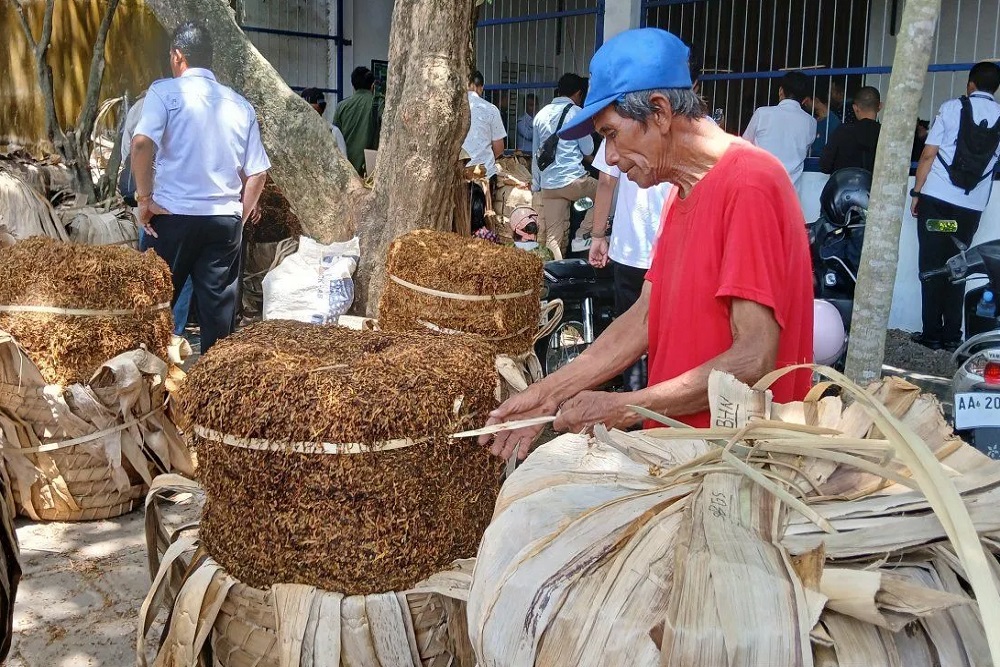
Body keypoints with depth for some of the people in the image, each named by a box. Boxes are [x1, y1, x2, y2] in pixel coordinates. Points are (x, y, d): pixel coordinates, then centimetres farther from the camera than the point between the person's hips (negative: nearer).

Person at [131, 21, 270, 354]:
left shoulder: (165, 91, -2)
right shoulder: (240, 105, 9)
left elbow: (142, 143, -18)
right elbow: (257, 172, 7)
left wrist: (145, 198, -8)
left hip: (174, 215, -3)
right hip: (225, 218, 3)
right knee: (219, 308, 7)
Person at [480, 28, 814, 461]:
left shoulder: (748, 185, -18)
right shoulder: (683, 194, 10)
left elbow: (753, 361, -22)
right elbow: (645, 320, 8)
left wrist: (624, 410, -16)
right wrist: (549, 394, 1)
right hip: (680, 442, 7)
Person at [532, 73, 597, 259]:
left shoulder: (541, 115, 14)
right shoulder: (576, 113, -2)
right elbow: (588, 149, 1)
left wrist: (536, 184, 22)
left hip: (548, 184, 5)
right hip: (573, 179, -5)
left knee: (552, 237, 5)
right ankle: (582, 236, 8)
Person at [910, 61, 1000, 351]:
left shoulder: (952, 107, 0)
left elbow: (928, 155, -4)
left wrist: (916, 192, 2)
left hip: (937, 197, -2)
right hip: (972, 205, 3)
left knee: (932, 265, 2)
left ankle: (932, 334, 2)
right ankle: (952, 336, 8)